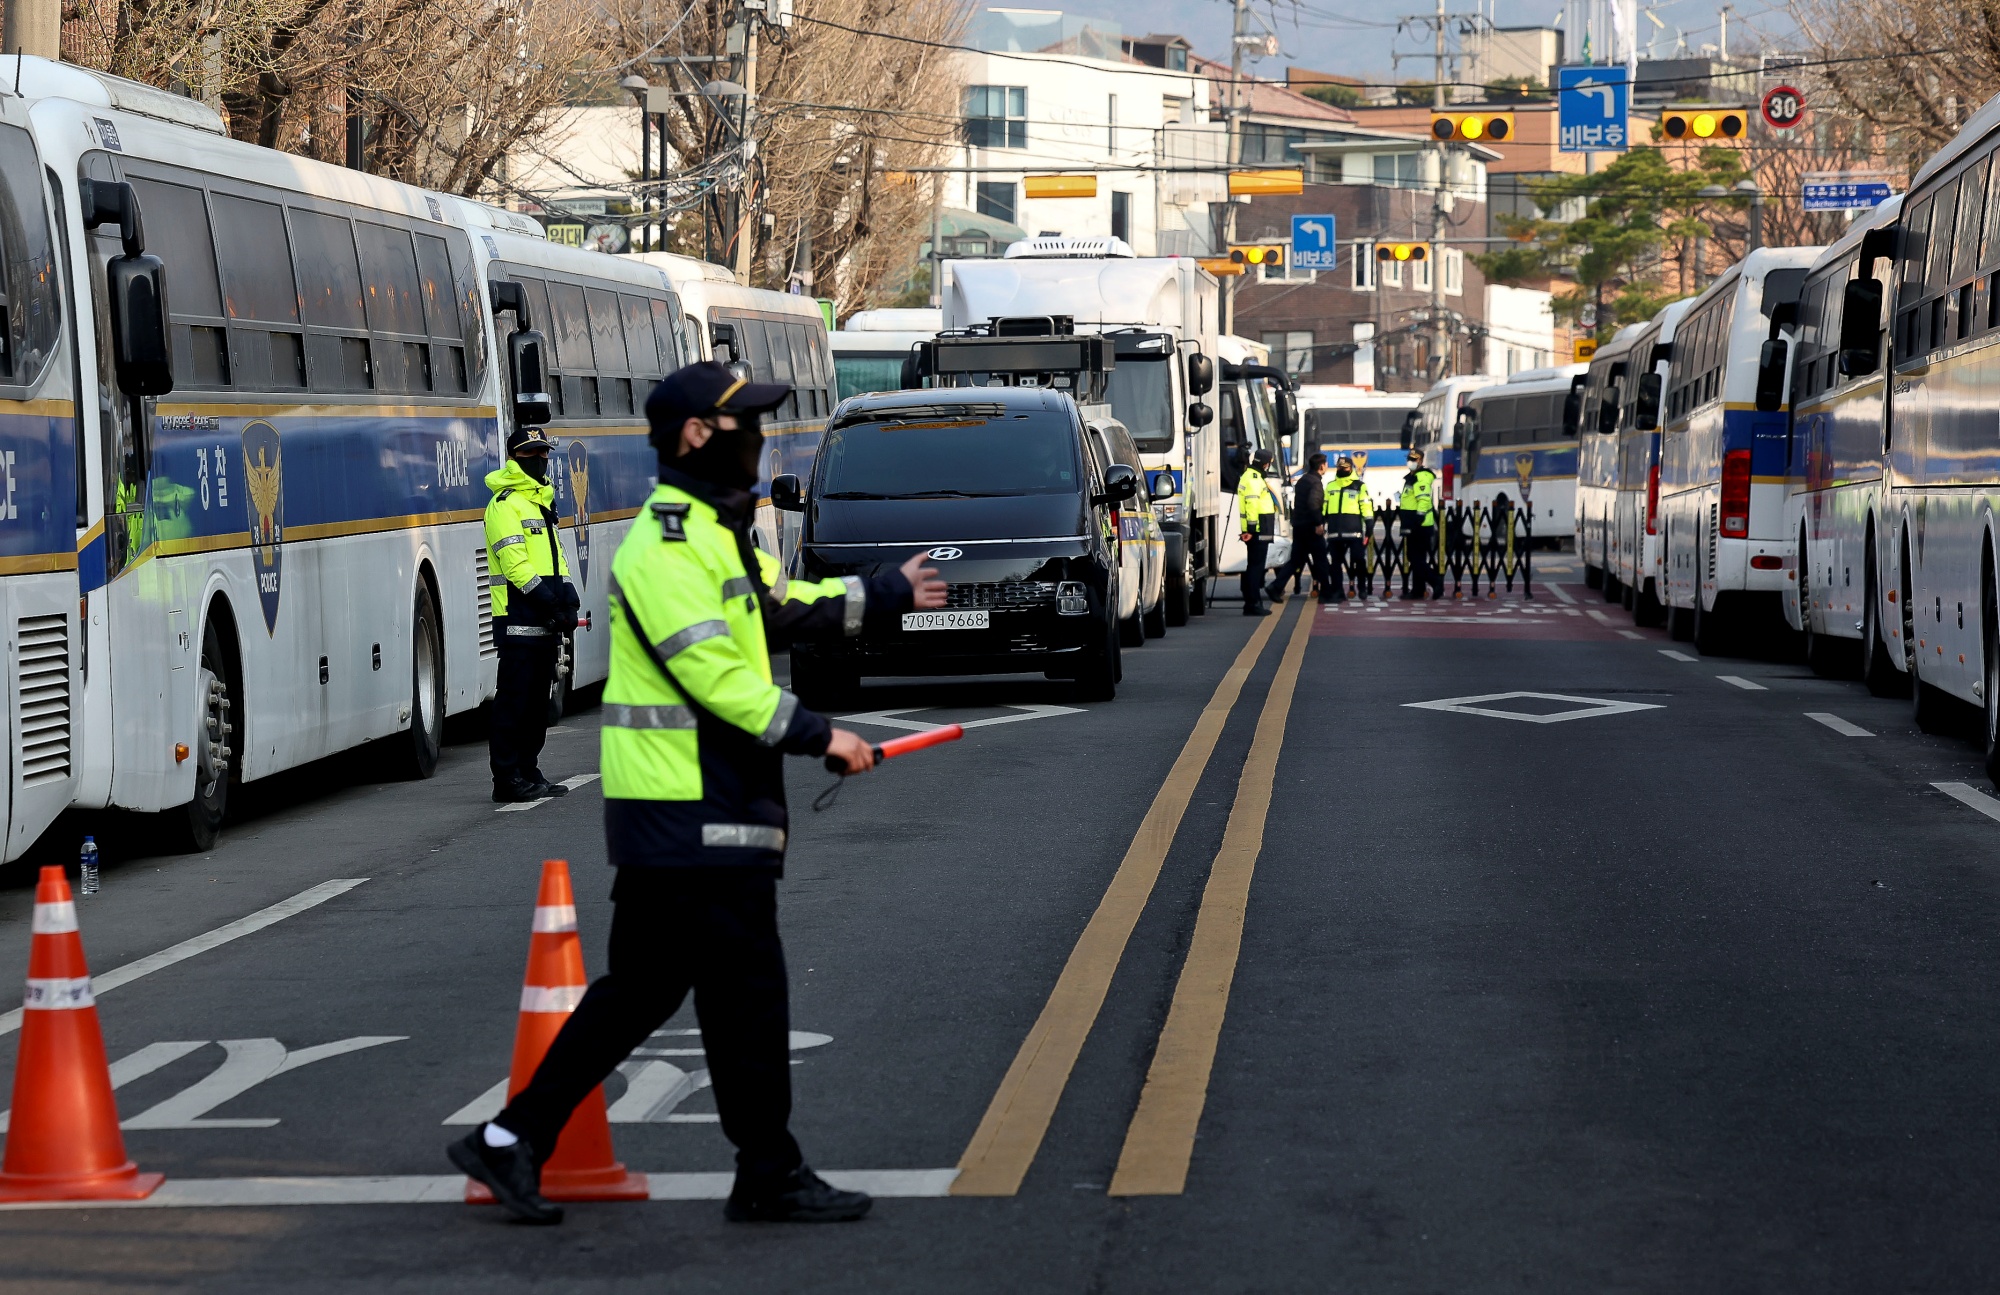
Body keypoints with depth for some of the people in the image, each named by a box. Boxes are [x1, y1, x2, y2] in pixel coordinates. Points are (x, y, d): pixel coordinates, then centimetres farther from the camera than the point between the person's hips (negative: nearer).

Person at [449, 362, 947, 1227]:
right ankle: (769, 1178, 7)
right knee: (745, 993, -2)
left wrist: (888, 595, 21)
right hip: (694, 814, -11)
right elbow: (715, 674, -21)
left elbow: (783, 607, 25)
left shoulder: (714, 533, 17)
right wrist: (817, 737, -18)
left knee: (640, 989, 13)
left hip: (677, 811, 11)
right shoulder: (665, 547, -16)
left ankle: (513, 1140, 16)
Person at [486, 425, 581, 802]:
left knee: (538, 700, 12)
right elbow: (515, 563, -18)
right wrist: (549, 602, -21)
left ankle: (528, 773, 18)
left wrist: (568, 599, 5)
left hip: (545, 621, 9)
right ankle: (507, 779, -7)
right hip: (518, 619, -9)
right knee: (514, 699, -8)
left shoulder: (541, 502, 20)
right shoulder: (504, 505, -9)